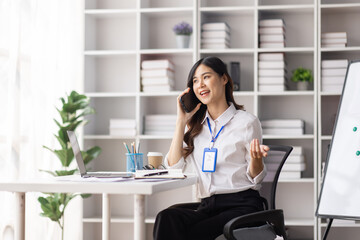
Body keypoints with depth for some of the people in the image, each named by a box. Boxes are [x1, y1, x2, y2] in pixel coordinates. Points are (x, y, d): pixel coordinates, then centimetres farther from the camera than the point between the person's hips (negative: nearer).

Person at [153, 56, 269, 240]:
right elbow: (173, 166, 5)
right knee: (167, 217, -30)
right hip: (207, 207, 4)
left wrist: (256, 159, -19)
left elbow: (255, 178, 4)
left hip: (241, 205, -4)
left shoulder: (247, 122, 3)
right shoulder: (195, 125, 18)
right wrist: (181, 121, 6)